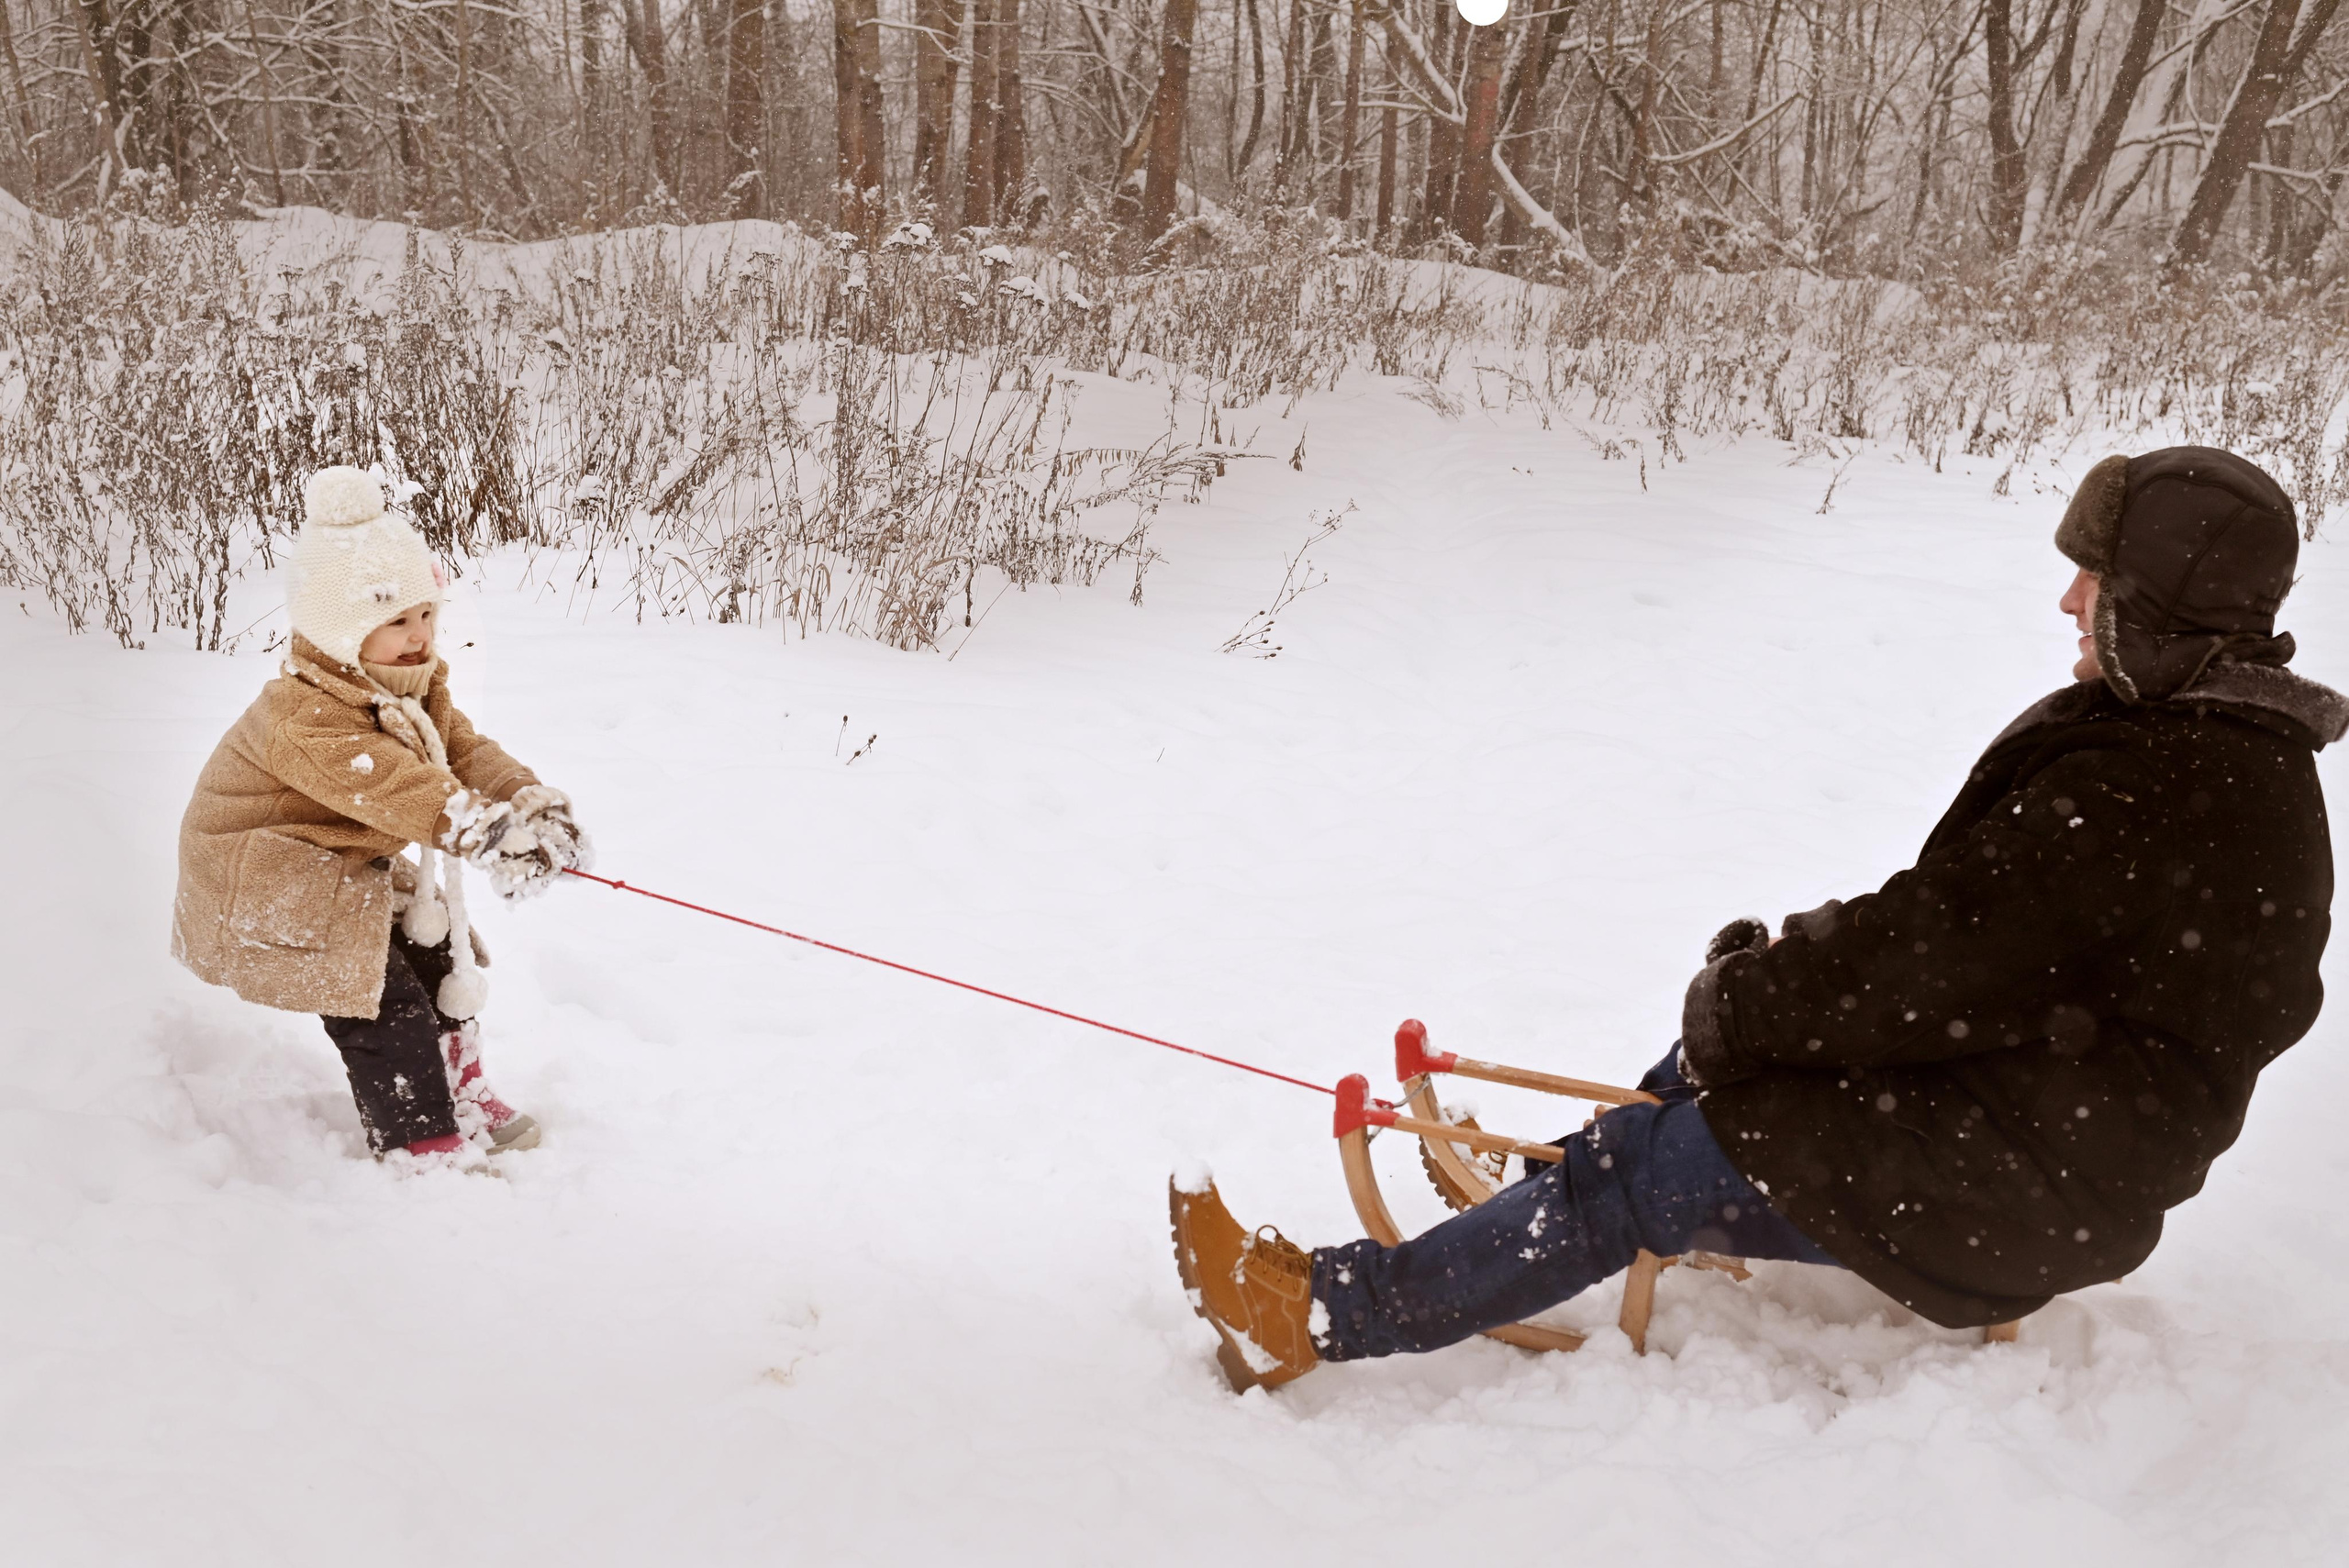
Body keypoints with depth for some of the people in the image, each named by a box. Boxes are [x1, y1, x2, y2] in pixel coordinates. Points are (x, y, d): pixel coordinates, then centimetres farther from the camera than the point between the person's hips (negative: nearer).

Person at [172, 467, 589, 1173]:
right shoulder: (302, 716, -31)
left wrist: (531, 802, -33)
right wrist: (485, 830, -59)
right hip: (268, 888, -9)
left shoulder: (415, 690, 0)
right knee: (380, 997, -14)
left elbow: (465, 750, -12)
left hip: (352, 869, 9)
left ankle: (457, 1090, 29)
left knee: (437, 952, 11)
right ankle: (422, 1144, -4)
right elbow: (391, 786, -46)